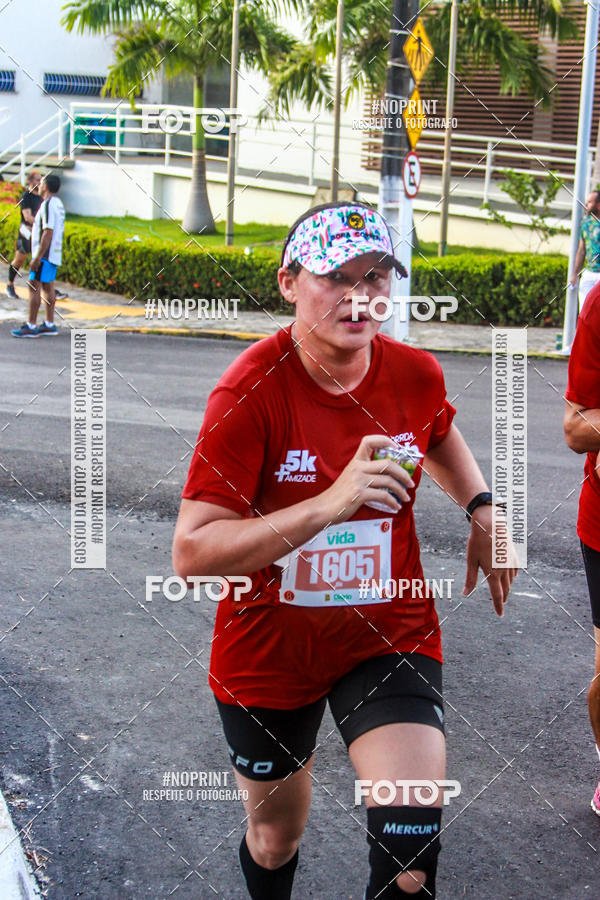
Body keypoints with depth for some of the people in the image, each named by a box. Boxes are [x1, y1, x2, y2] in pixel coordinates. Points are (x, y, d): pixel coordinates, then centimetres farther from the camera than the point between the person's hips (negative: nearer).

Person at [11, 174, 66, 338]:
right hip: (54, 255, 9)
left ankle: (31, 326, -6)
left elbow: (48, 232, -21)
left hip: (45, 255, -9)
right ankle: (49, 324, 16)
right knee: (48, 288, 12)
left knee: (34, 288, -6)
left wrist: (37, 258, -21)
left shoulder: (48, 204, -15)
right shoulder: (58, 204, 14)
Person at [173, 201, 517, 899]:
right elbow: (191, 555, -27)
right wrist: (332, 502, -34)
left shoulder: (416, 375, -8)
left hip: (390, 636, 2)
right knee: (275, 839, 20)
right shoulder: (251, 390, -21)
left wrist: (481, 508, 4)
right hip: (269, 651, -2)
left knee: (411, 842, -17)